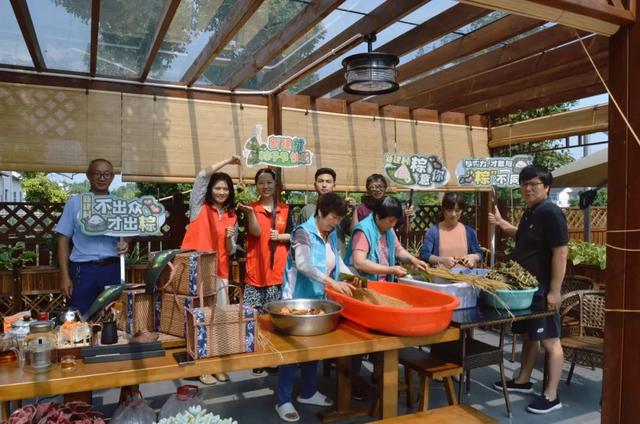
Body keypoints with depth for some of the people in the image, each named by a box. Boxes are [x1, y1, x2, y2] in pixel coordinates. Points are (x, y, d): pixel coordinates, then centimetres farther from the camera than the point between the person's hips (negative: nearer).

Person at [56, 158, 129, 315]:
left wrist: (126, 244, -12)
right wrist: (65, 276, -4)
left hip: (113, 269, 1)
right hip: (83, 270, -1)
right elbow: (64, 240, 3)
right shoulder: (75, 202, 4)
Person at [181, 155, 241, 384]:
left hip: (219, 273, 4)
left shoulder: (232, 217, 14)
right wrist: (227, 161, -10)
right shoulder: (200, 207, 4)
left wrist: (229, 239, -6)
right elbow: (202, 176, -9)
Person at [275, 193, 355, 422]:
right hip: (298, 299, -8)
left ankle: (308, 392, 34)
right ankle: (283, 400, 14)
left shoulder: (332, 234, 6)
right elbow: (303, 265, -32)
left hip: (320, 299, 8)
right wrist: (332, 282, -40)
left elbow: (337, 260, 13)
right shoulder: (303, 232, -19)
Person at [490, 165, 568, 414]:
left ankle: (551, 396, 10)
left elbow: (560, 254, -21)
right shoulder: (529, 212, 11)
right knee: (528, 334, 19)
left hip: (542, 289, -10)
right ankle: (523, 381, 33)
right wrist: (502, 224, 12)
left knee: (549, 340, 0)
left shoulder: (551, 213, -17)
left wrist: (554, 291, -22)